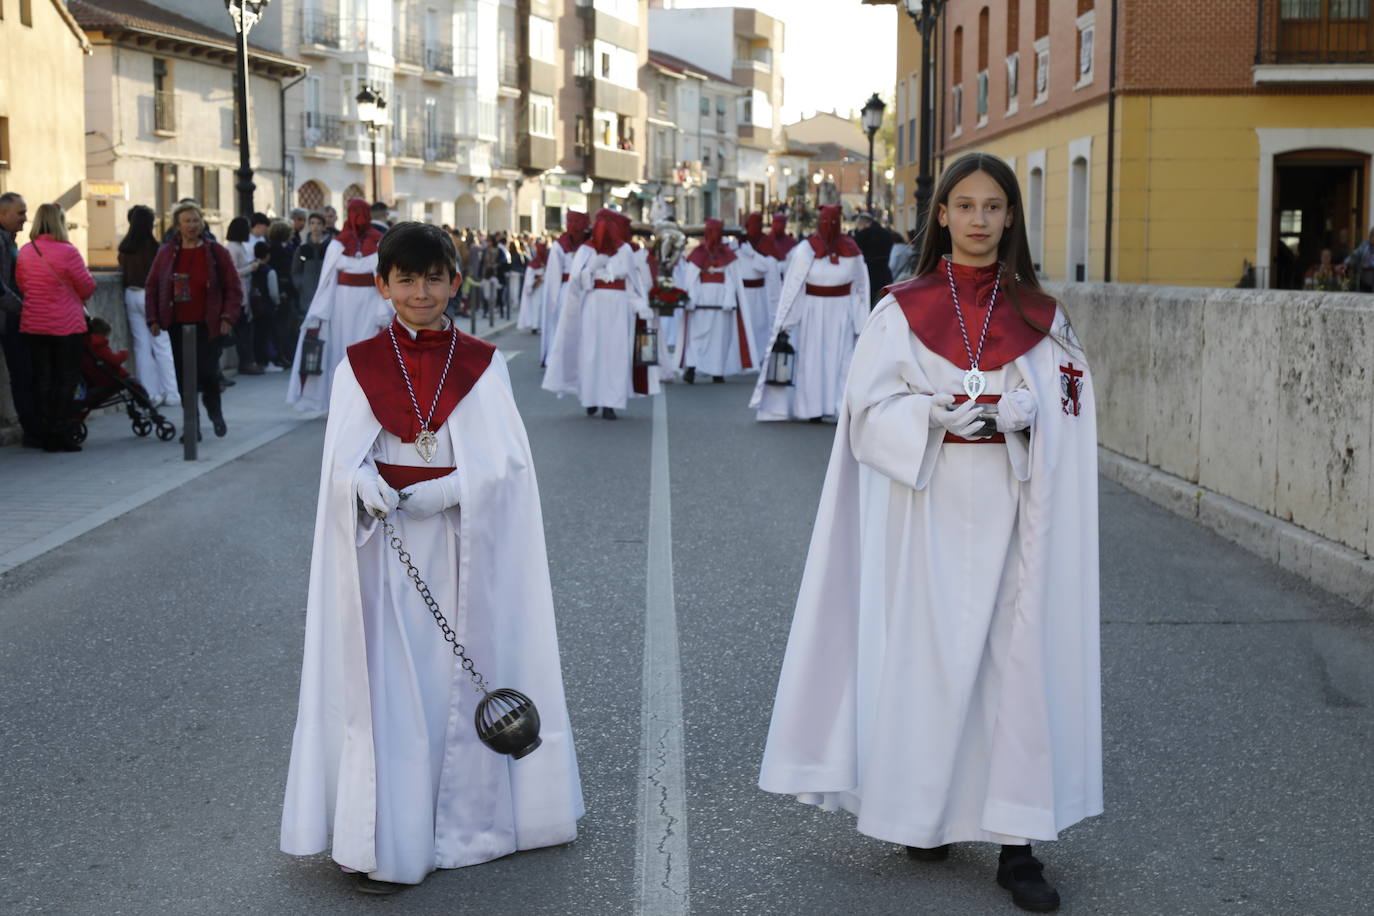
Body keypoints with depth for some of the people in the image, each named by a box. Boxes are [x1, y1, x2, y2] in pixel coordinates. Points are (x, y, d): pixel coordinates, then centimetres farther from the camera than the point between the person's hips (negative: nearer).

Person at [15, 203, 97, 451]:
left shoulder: (24, 252, 0)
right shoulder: (67, 252, -15)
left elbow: (22, 286, 10)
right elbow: (87, 287, -6)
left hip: (32, 326, 5)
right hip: (67, 326, -5)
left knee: (41, 379, 11)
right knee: (66, 379, 4)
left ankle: (45, 434, 13)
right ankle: (61, 433, 3)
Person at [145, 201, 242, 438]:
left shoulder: (217, 252, 1)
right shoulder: (166, 253, 7)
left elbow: (234, 288, 2)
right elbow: (152, 288, 11)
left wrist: (228, 317, -8)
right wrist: (153, 319, 3)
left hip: (207, 326, -2)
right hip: (177, 327, 2)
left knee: (207, 373, -9)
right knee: (184, 376, 2)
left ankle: (215, 412, 21)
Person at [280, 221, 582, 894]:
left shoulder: (483, 365, 4)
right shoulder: (359, 366, 4)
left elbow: (505, 462, -5)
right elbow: (345, 465, -4)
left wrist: (434, 495, -17)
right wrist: (373, 492, -26)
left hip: (462, 549, 1)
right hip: (386, 545, -1)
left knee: (458, 680, 6)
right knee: (386, 683, -3)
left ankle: (458, 825, 20)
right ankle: (384, 846, 2)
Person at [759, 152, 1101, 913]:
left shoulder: (1038, 314, 9)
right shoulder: (904, 309, 5)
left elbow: (1068, 407, 5)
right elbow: (870, 407, 0)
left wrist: (1026, 409, -16)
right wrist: (935, 416, -18)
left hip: (1010, 513, 1)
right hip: (928, 511, -1)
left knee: (1019, 657, -4)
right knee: (927, 655, -1)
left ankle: (1017, 842, 1)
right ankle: (924, 813, 17)